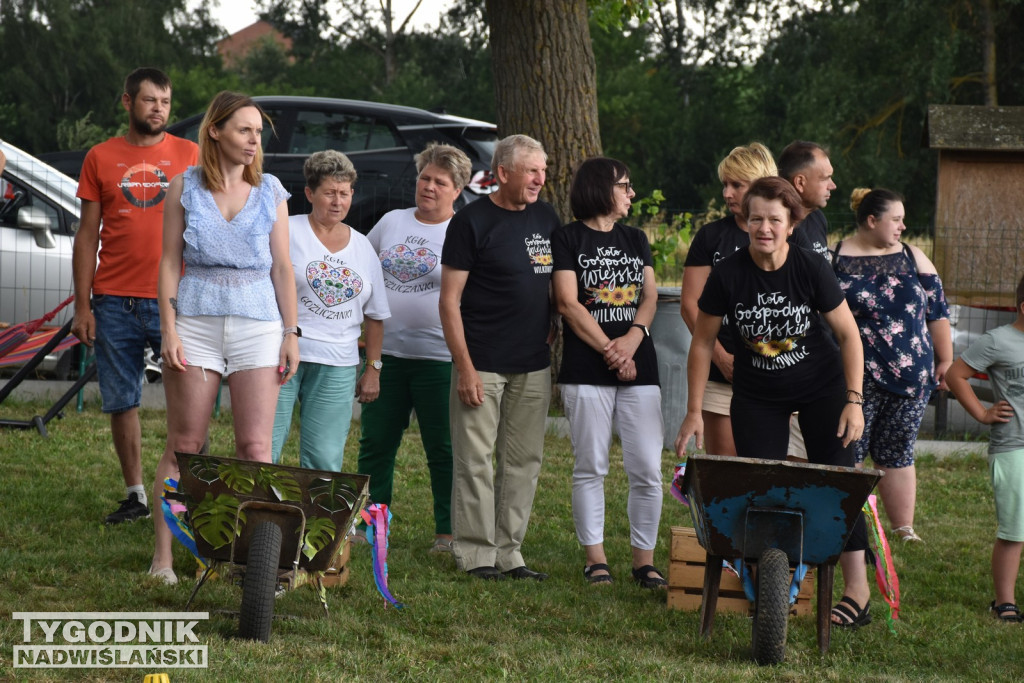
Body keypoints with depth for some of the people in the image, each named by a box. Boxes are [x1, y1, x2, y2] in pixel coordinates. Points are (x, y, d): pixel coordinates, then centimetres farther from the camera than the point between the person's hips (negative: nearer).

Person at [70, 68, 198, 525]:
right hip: (115, 304, 1)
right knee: (122, 403, 6)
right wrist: (82, 305, 2)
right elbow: (87, 235, 8)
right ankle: (135, 495, 15)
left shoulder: (190, 156, 5)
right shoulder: (101, 158, 7)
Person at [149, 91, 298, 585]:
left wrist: (291, 333, 4)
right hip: (197, 321, -1)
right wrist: (169, 331, -4)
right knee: (184, 446, 1)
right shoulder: (185, 188, 4)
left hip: (258, 325, 1)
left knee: (255, 448, -4)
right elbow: (170, 261, 3)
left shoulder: (271, 192, 8)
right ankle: (163, 556, 7)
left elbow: (282, 267, 9)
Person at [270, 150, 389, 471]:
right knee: (263, 450, -7)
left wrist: (373, 369, 14)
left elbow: (375, 316, 19)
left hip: (337, 366, 4)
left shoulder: (363, 247, 14)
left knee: (324, 460, 0)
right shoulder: (287, 231, 1)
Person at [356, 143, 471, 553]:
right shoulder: (392, 222, 11)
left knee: (443, 449, 1)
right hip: (385, 351, 4)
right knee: (375, 444, 8)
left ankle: (448, 532, 8)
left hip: (439, 357, -4)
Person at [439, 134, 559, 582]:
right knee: (475, 461, -3)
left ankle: (509, 553, 15)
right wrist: (465, 367, -13)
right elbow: (450, 300, -8)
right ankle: (475, 555, 3)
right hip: (482, 363, -6)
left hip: (533, 367, 6)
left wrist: (548, 339, 8)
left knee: (525, 461, 8)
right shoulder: (472, 222, -7)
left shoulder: (547, 219, 10)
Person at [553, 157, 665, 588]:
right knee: (590, 468, 0)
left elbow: (650, 296, 9)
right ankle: (595, 558, 9)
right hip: (586, 372, -4)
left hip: (640, 370, 4)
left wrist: (633, 339, -10)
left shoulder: (635, 240, 18)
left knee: (647, 470, -2)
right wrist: (609, 351, -10)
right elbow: (568, 303, -6)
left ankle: (644, 560, 6)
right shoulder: (568, 238, 1)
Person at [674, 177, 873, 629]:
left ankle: (858, 592, -5)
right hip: (757, 396, 1)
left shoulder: (811, 270, -17)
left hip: (821, 387, -1)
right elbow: (703, 343, -4)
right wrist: (694, 412, -5)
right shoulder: (728, 275, -15)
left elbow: (848, 334, -7)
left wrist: (853, 400, -13)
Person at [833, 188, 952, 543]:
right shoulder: (835, 259, 0)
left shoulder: (913, 258, 11)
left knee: (897, 455, 8)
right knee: (847, 455, -4)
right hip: (856, 378, -3)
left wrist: (945, 361, 9)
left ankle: (904, 531, 13)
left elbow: (937, 312, 13)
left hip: (911, 378, 3)